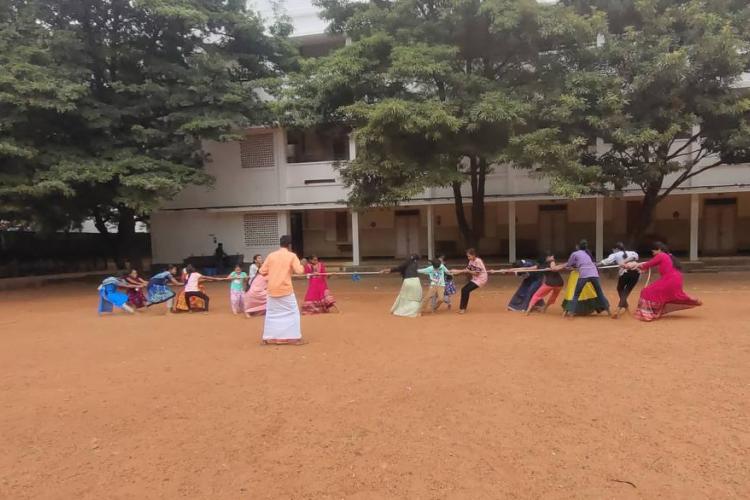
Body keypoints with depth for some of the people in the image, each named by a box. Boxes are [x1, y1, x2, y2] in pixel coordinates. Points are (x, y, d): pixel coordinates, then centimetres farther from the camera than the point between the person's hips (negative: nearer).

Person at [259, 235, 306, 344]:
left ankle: (268, 338, 17)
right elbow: (299, 271, -11)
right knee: (292, 312, 8)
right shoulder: (292, 256, -4)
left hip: (272, 289, 3)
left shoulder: (271, 255, 4)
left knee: (271, 313, 14)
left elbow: (262, 271, 4)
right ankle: (294, 338, 7)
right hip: (286, 289, -3)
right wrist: (303, 265, 9)